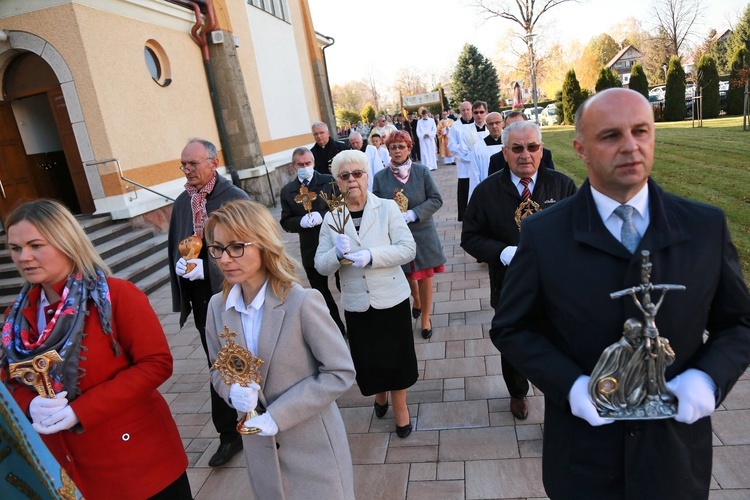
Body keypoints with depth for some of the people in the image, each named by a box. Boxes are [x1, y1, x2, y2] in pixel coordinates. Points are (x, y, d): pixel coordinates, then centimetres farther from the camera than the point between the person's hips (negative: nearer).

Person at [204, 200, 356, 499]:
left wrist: (278, 415, -20)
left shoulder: (302, 302, -22)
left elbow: (341, 373, -17)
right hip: (260, 447, 5)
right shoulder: (218, 306, -5)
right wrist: (232, 391, -15)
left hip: (312, 446, -4)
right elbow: (218, 369, 8)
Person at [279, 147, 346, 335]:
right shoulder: (287, 191, 4)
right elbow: (286, 222, 2)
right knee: (321, 292, 14)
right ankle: (336, 328, 31)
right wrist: (301, 221, -18)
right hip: (310, 250, 3)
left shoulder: (329, 181, -4)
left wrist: (322, 216, -22)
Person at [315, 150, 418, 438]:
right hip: (356, 303, 2)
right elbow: (321, 265, -1)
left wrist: (371, 256, -26)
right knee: (367, 359, 12)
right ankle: (380, 395, 44)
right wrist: (337, 253, -23)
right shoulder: (332, 218, 0)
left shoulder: (387, 208, -5)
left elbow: (408, 249, -13)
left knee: (396, 356, 8)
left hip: (391, 298, -2)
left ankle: (400, 406, 32)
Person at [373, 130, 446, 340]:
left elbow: (436, 199, -8)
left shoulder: (422, 171, -7)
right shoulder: (380, 177, -5)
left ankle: (425, 318, 28)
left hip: (422, 234, -1)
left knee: (425, 278, 7)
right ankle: (416, 301, 52)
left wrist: (413, 214, -20)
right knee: (406, 276, 18)